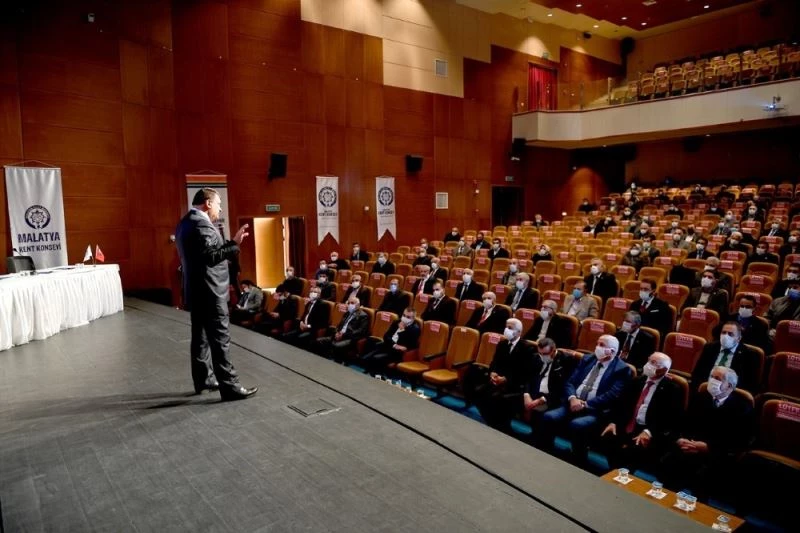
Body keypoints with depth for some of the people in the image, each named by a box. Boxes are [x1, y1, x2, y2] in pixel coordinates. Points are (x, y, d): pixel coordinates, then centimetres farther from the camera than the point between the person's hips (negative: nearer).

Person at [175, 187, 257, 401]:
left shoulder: (185, 223, 15)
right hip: (209, 293, -10)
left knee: (201, 337, 15)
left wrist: (229, 243, 22)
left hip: (196, 291, 10)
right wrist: (234, 244, -31)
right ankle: (230, 387, -3)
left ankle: (203, 379, 24)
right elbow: (211, 257, -26)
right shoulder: (201, 224, -17)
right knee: (220, 339, -7)